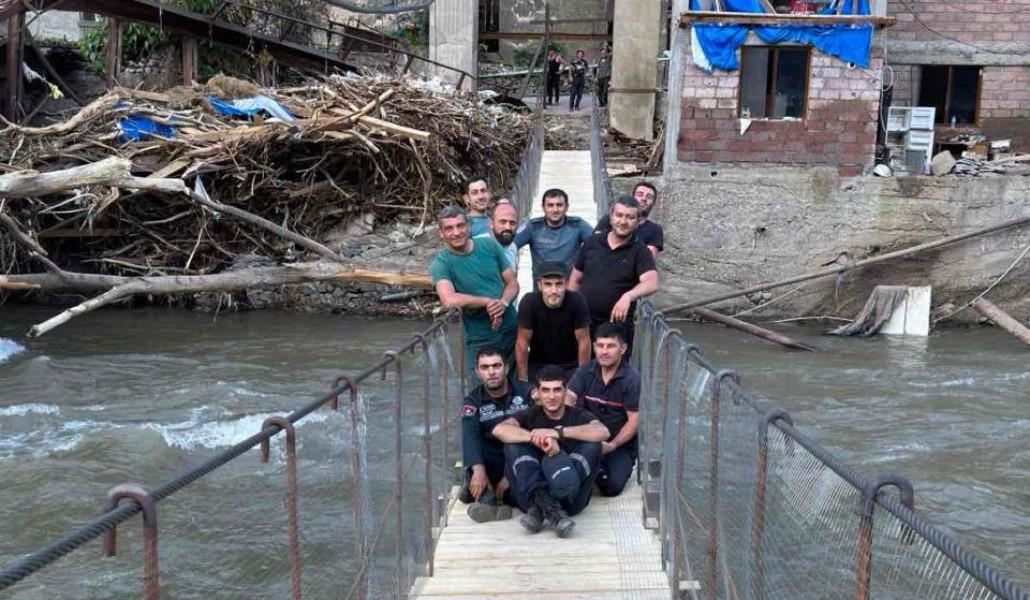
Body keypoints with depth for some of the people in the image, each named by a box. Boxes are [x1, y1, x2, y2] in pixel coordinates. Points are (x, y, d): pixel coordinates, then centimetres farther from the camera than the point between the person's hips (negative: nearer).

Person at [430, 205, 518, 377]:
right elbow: (449, 300, -28)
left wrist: (503, 303, -16)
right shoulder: (440, 264, -10)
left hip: (512, 330, 4)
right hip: (481, 341, -3)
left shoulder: (489, 246, 1)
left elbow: (513, 283, 5)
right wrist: (487, 301, -20)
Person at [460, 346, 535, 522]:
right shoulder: (473, 402, -1)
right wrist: (478, 471, -39)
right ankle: (486, 498, -34)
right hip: (493, 462, 0)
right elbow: (470, 438, -19)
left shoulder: (526, 392, -2)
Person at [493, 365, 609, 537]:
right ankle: (540, 499, -34)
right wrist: (536, 438, -24)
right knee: (513, 443, -13)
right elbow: (499, 430, -10)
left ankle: (539, 508, -30)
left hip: (570, 499, 0)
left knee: (592, 444, -17)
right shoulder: (530, 416, 13)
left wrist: (558, 433, -22)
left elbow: (603, 432, -14)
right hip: (531, 494, 0)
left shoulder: (578, 415, 11)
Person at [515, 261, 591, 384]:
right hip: (537, 364, 0)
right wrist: (523, 379, -15)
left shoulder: (577, 301, -22)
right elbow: (522, 342, -17)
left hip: (570, 365, 0)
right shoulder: (529, 302, -22)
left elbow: (583, 341, -15)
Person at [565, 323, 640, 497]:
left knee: (612, 486, -23)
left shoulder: (632, 379, -11)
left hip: (621, 443, -3)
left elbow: (634, 420, -11)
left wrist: (612, 445, -20)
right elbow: (568, 398, -9)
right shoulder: (586, 371, 2)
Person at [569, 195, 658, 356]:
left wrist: (628, 296, -40)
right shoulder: (592, 243, 6)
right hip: (584, 322, 3)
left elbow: (652, 283, -22)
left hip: (618, 324, -3)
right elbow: (575, 280, 13)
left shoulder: (639, 251, -5)